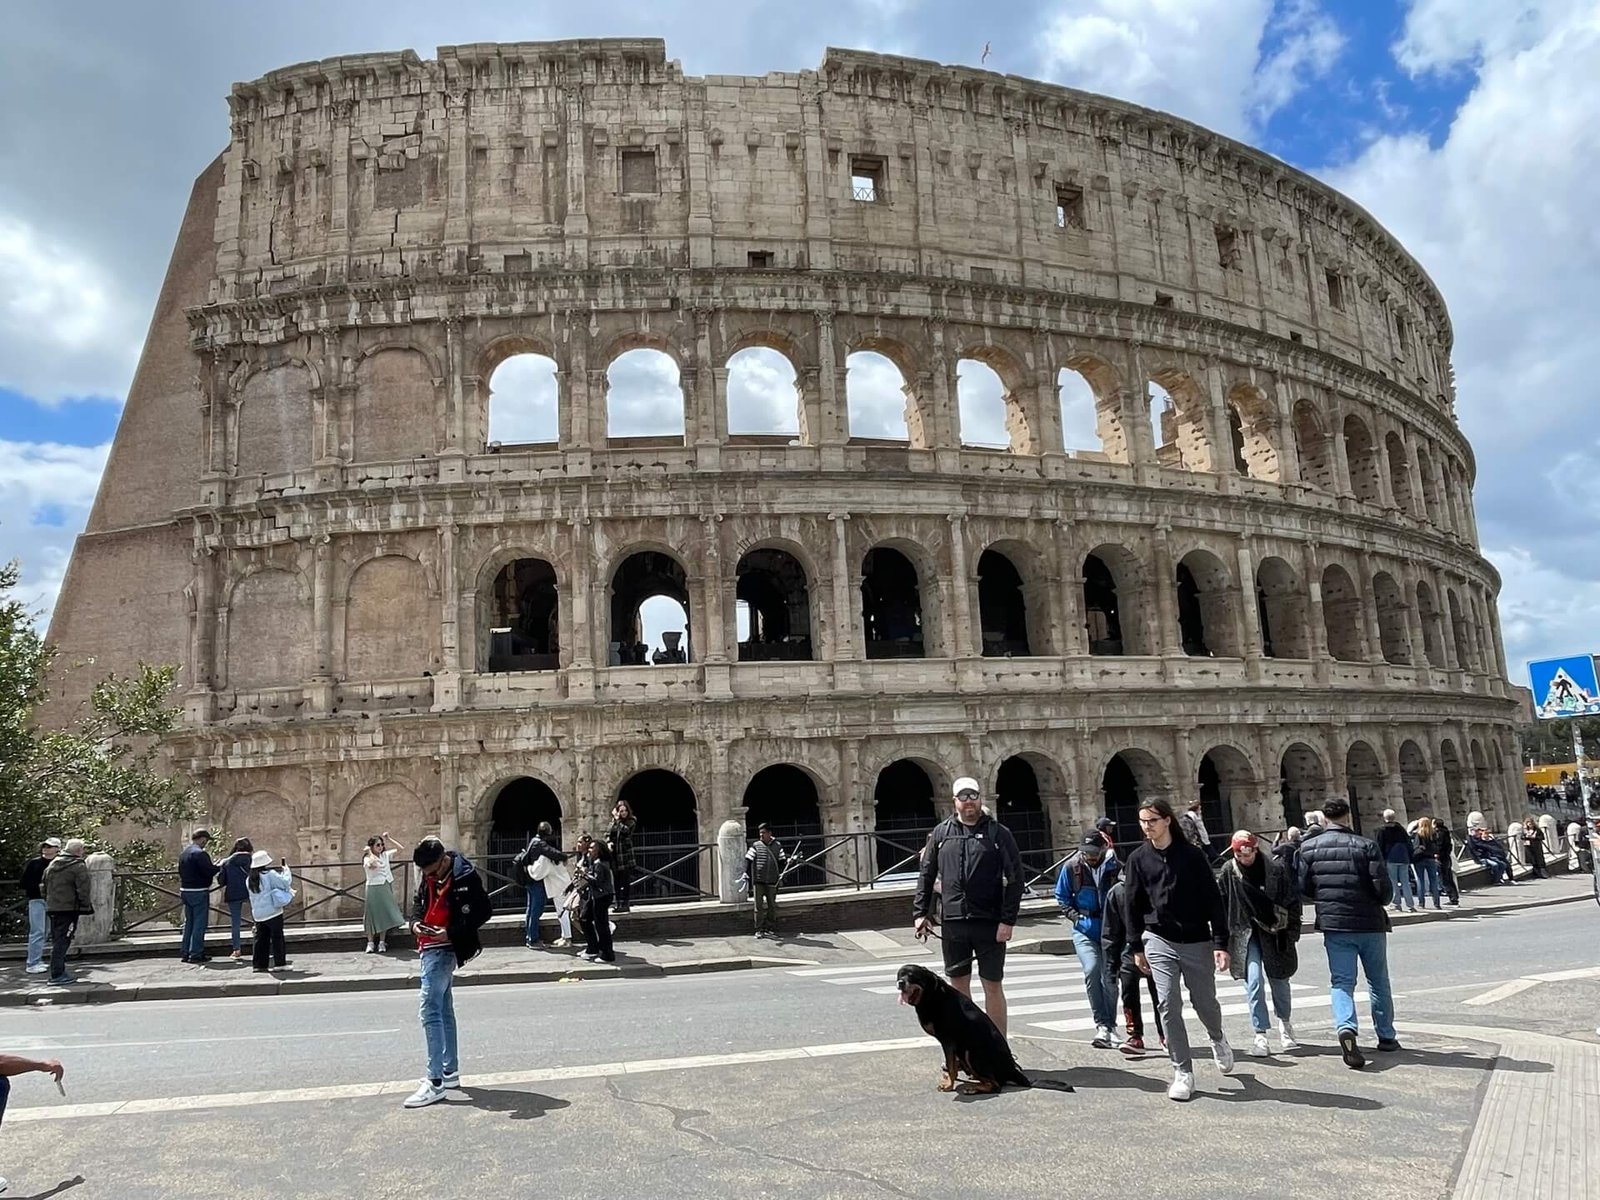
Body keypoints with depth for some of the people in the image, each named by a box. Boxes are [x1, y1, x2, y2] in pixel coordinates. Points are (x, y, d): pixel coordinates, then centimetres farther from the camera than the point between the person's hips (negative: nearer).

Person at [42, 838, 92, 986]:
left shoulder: (51, 865, 15)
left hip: (52, 908, 7)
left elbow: (45, 887, 20)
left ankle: (58, 972, 19)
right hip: (69, 908, -7)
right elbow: (83, 890, -14)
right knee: (62, 941, -6)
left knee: (56, 940, 14)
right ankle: (57, 975, -8)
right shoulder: (79, 866, -10)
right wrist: (87, 905, -5)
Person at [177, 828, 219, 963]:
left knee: (188, 922, 15)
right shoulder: (200, 853, -17)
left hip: (185, 891, 9)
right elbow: (210, 871, -21)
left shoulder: (183, 853, 12)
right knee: (199, 923, -2)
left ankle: (186, 953, 19)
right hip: (199, 892, -9)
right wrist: (217, 866, -3)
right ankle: (196, 954, -2)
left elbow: (181, 873, 18)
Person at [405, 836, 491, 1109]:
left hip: (444, 949, -9)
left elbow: (482, 912, -16)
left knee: (429, 1010, -12)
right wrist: (415, 922, -3)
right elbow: (419, 902, 18)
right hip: (429, 948, 9)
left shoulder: (465, 877, -19)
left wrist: (451, 933, -24)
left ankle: (435, 1082, -9)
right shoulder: (429, 877, 5)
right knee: (444, 1009, 15)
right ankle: (450, 1072, 26)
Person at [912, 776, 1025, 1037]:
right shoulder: (941, 833, 6)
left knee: (993, 984, 3)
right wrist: (919, 913, 5)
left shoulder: (998, 833, -2)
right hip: (952, 922, 3)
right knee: (958, 982, 12)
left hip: (989, 923, -3)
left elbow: (1015, 879, -4)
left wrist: (1008, 920, -11)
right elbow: (926, 875, 11)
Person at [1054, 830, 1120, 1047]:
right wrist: (1075, 916, -2)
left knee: (1109, 976, 2)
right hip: (1084, 930, 0)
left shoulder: (1116, 867, -7)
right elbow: (1062, 896, 11)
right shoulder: (1071, 867, -2)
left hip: (1110, 930, 0)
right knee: (1092, 970, -17)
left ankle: (1107, 1027, 15)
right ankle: (1102, 1025, -10)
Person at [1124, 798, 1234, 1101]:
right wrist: (1137, 947, 7)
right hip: (1159, 941, 1)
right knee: (1168, 1005, -7)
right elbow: (1133, 904, 7)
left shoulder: (1192, 855, -6)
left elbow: (1213, 900, -5)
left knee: (1205, 1003, 12)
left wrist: (1221, 943, -9)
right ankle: (1183, 1072, 4)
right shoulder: (1138, 858, 1)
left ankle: (1218, 1040, 45)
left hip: (1197, 941, -1)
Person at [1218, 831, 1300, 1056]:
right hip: (1245, 934, 0)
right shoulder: (1228, 872, -7)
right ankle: (1260, 1033, -2)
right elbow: (1220, 904, 1)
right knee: (1254, 981, -10)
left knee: (1279, 979, 11)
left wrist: (1292, 932, -4)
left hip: (1273, 931, 0)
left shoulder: (1274, 869, -9)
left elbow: (1293, 900, -1)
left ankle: (1284, 1023, 37)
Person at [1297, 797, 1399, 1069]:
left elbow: (1305, 889, 1)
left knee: (1341, 981, 3)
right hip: (1370, 924, -1)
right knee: (1378, 982, 17)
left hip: (1334, 926, 1)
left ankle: (1346, 1028, -21)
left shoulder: (1310, 849, -3)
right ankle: (1386, 1036, 28)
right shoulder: (1365, 845, -10)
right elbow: (1384, 886, -13)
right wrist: (1380, 902, 10)